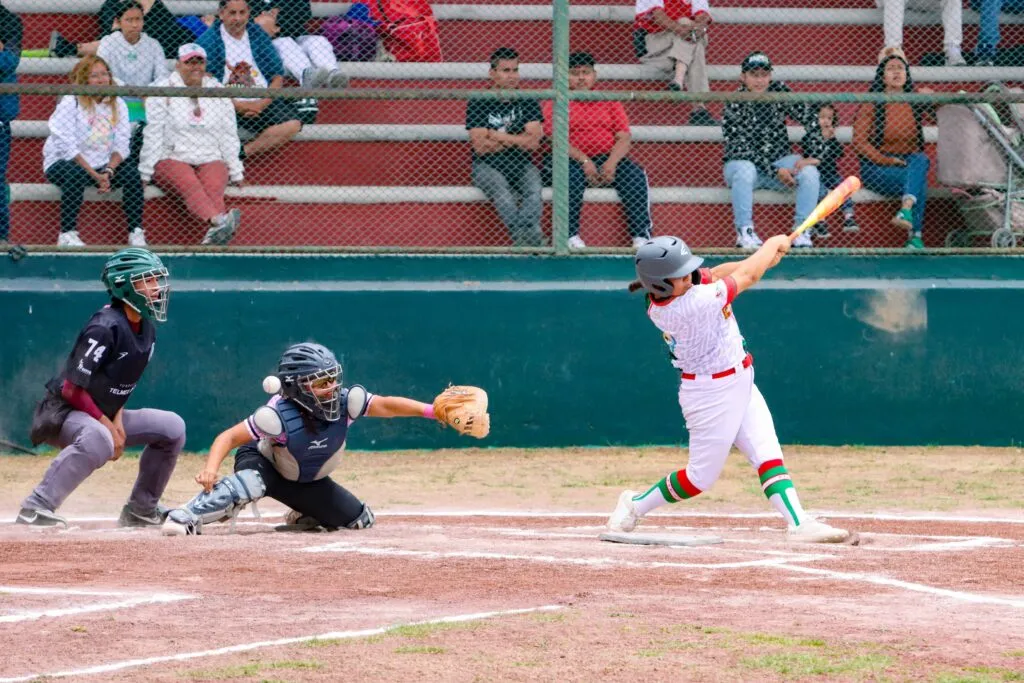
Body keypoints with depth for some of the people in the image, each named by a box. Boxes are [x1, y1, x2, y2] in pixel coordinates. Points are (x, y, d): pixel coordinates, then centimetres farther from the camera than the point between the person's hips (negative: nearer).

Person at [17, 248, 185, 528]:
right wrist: (107, 425, -16)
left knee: (172, 428, 8)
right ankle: (36, 508, -39)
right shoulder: (106, 328, -24)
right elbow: (72, 388, -23)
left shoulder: (146, 328, 3)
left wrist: (117, 419, -2)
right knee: (97, 439, -41)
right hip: (63, 412, -9)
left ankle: (140, 509, 16)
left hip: (105, 415, 9)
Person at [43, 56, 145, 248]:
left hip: (102, 165, 5)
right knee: (76, 175, -37)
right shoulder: (70, 103, -10)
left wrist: (108, 172, -17)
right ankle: (67, 234, -31)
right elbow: (67, 147, -17)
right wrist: (95, 176, -23)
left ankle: (136, 232, -13)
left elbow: (121, 146, 2)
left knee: (131, 173, -20)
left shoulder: (117, 104, 6)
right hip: (62, 163, -5)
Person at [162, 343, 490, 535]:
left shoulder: (344, 403, -25)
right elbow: (229, 437, -35)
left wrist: (431, 410, -42)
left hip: (308, 482, 6)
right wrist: (211, 468, -53)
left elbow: (385, 405, -28)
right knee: (250, 484, -42)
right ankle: (187, 517, -34)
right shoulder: (279, 415, -36)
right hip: (263, 464, -6)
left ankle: (304, 516, 31)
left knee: (360, 520, 5)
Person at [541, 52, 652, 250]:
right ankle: (571, 235, -32)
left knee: (635, 174, -25)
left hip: (608, 159, 3)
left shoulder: (609, 102, 17)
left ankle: (641, 234, -28)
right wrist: (584, 161, -20)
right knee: (572, 175, -37)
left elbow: (624, 139, 7)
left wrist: (612, 162, -14)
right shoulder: (554, 103, 8)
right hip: (573, 159, -3)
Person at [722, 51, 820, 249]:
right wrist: (776, 171, -25)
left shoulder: (779, 91, -4)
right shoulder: (735, 105, -14)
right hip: (743, 163, -3)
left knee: (810, 173, -23)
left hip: (781, 160, 3)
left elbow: (810, 119, -4)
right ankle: (744, 231, -27)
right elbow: (742, 150, -19)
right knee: (745, 170, -37)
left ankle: (802, 233, -17)